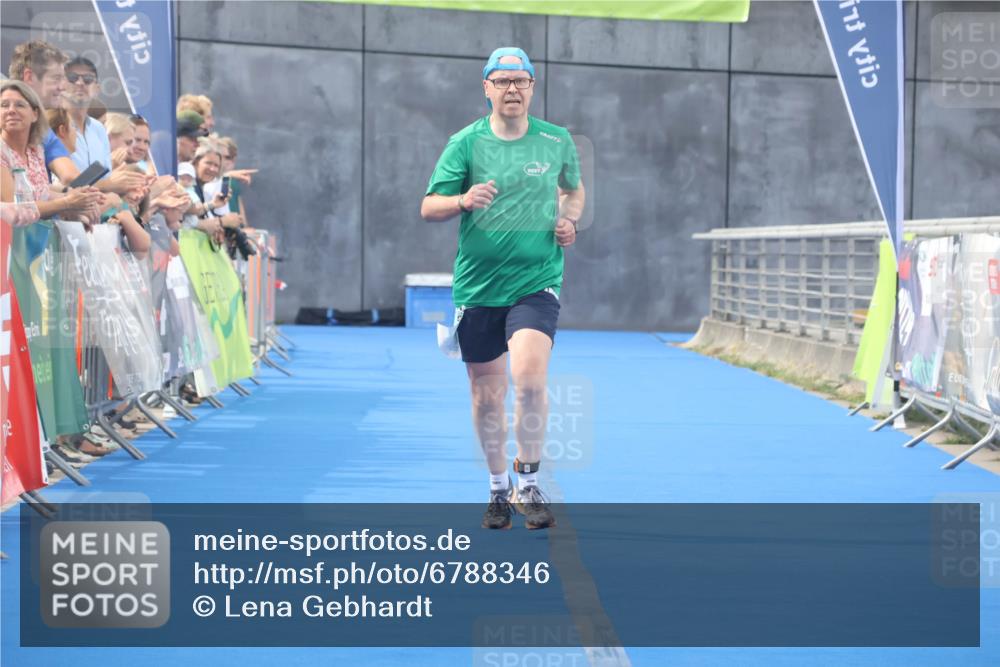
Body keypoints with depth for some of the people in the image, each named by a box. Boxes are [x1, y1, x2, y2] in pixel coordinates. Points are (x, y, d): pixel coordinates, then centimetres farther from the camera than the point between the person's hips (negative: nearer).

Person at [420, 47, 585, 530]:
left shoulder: (557, 141, 5)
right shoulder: (465, 143, -1)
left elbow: (573, 189, 24)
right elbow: (428, 208, -2)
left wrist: (569, 221, 3)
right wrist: (463, 200, -23)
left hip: (536, 282, -1)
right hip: (477, 286, 1)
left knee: (529, 378, -22)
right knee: (486, 394, 7)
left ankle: (528, 486, -5)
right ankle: (499, 489, 27)